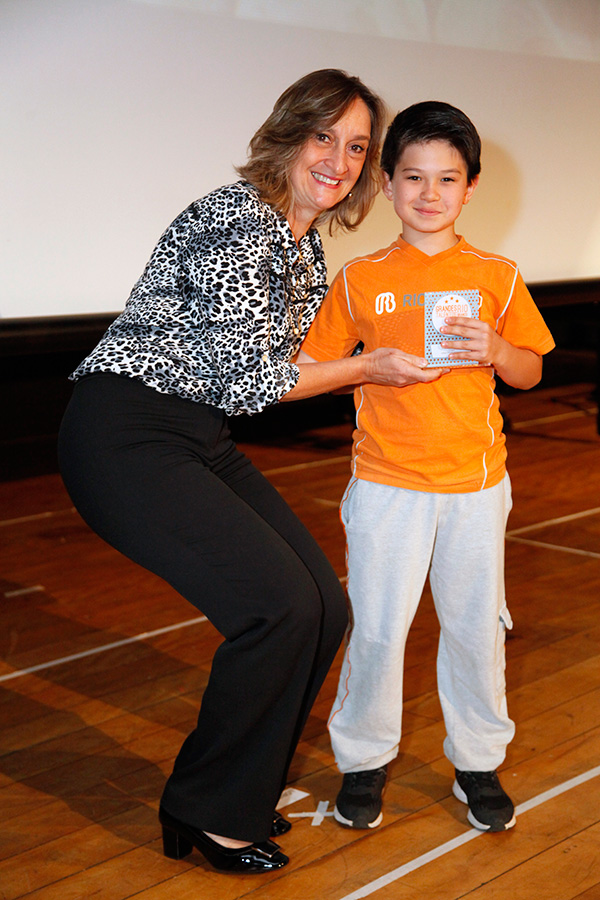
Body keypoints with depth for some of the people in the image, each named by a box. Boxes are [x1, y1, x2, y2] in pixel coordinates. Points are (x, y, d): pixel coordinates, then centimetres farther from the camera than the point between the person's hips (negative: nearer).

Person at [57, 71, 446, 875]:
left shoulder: (308, 244, 13)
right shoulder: (241, 219, -17)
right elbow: (246, 379, -18)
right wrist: (366, 369, -6)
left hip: (201, 440, 9)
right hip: (123, 436, -9)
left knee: (324, 607, 1)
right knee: (278, 604, -18)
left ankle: (237, 794, 20)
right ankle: (206, 815, 3)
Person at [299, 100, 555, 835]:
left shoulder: (495, 277, 2)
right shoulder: (360, 280, 0)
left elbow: (531, 372, 7)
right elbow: (314, 363, 5)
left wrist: (495, 351, -11)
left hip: (475, 483, 1)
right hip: (387, 483, -1)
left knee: (475, 626, 11)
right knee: (376, 629, 3)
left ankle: (478, 763, 29)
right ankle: (363, 761, 24)